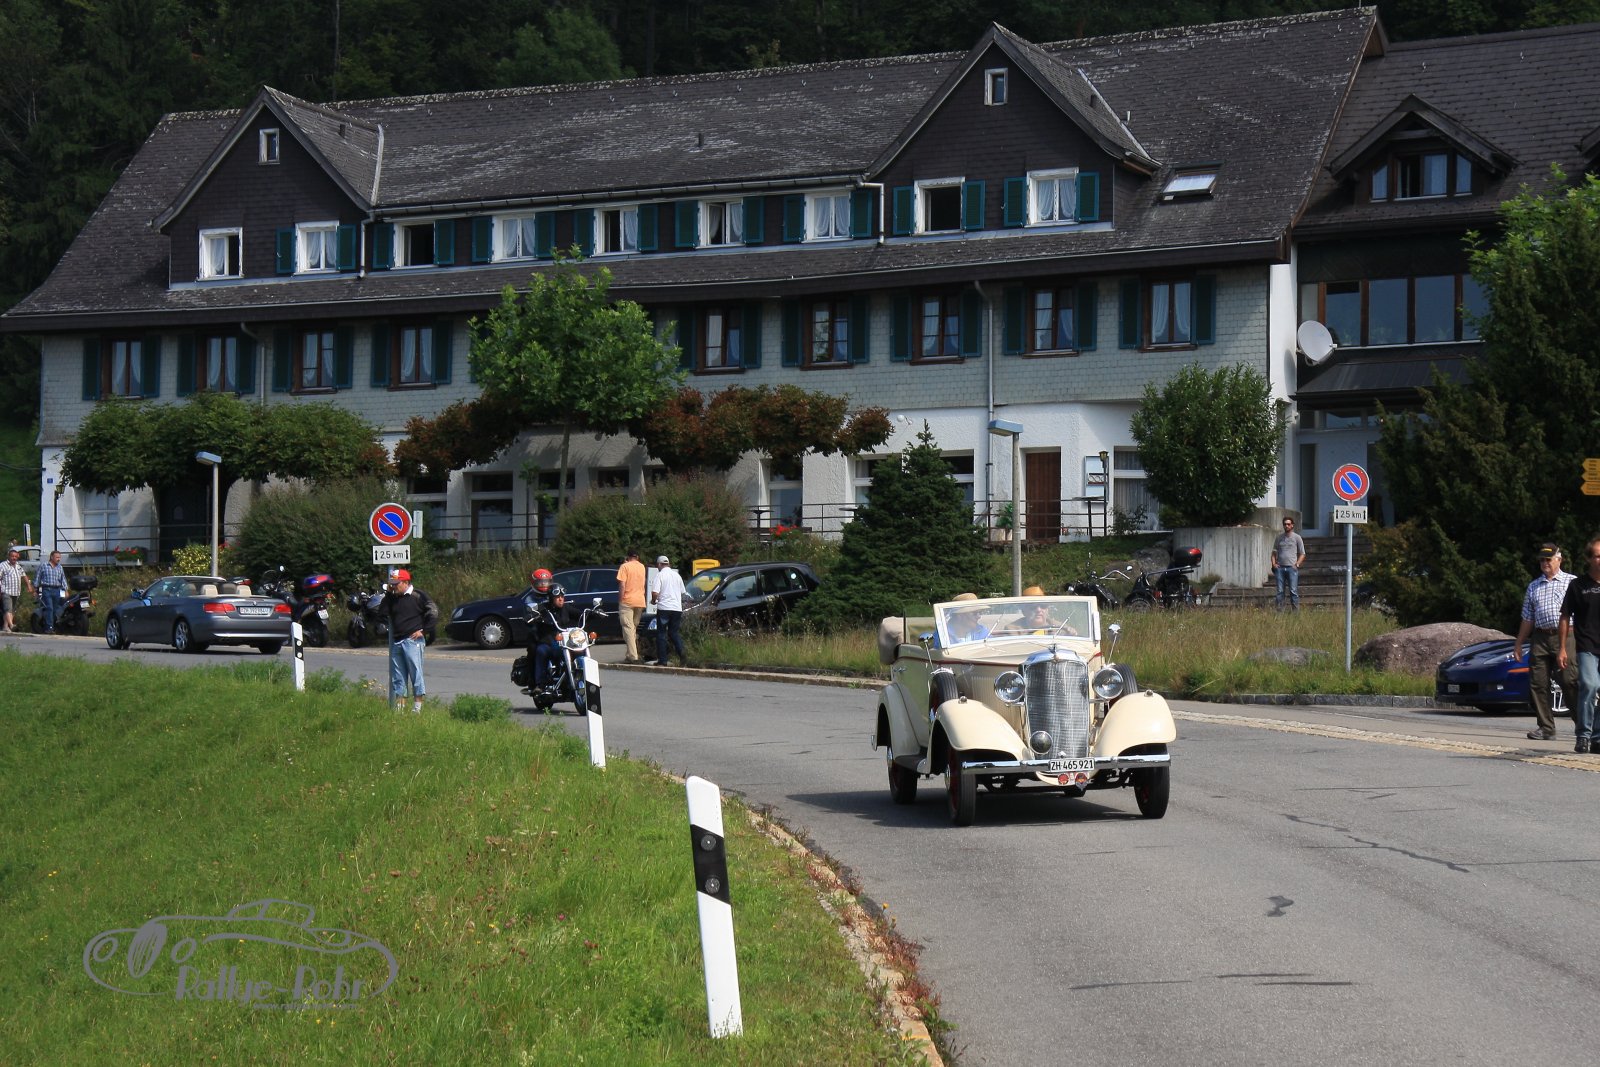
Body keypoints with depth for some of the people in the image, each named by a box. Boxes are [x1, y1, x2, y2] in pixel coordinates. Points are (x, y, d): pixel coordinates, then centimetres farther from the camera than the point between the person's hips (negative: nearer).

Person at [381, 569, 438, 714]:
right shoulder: (393, 597, 15)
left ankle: (417, 706, -6)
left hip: (412, 640, -7)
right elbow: (384, 612, 7)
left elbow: (434, 613, -8)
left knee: (415, 672, -7)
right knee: (397, 675, 9)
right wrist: (387, 593, 2)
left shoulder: (418, 596, -6)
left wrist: (423, 631, -10)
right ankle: (399, 704, 14)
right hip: (396, 642, 7)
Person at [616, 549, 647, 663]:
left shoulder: (625, 567, -7)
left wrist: (620, 600, -7)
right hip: (640, 601, 6)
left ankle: (632, 656, -18)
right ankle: (634, 653, 19)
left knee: (628, 628, -8)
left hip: (627, 601, -6)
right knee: (634, 627, 17)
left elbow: (622, 585, -14)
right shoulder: (642, 567, 11)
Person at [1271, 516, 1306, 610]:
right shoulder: (1279, 537, 15)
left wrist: (1297, 564, -5)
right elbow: (1274, 552, 20)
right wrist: (1274, 563, 5)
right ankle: (1279, 611, 1)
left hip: (1292, 567, -3)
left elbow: (1302, 554, 8)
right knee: (1280, 591, 0)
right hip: (1280, 567, 3)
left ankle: (1295, 611, -5)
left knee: (1293, 591, -6)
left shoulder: (1297, 537, 7)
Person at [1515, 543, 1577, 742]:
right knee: (1538, 684, 0)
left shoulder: (1571, 582, 8)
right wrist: (1518, 644, 19)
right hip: (1540, 638, 5)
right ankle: (1546, 727, 6)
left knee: (1569, 681, -12)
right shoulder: (1533, 586, 20)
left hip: (1564, 637, -5)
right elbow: (1527, 619, 23)